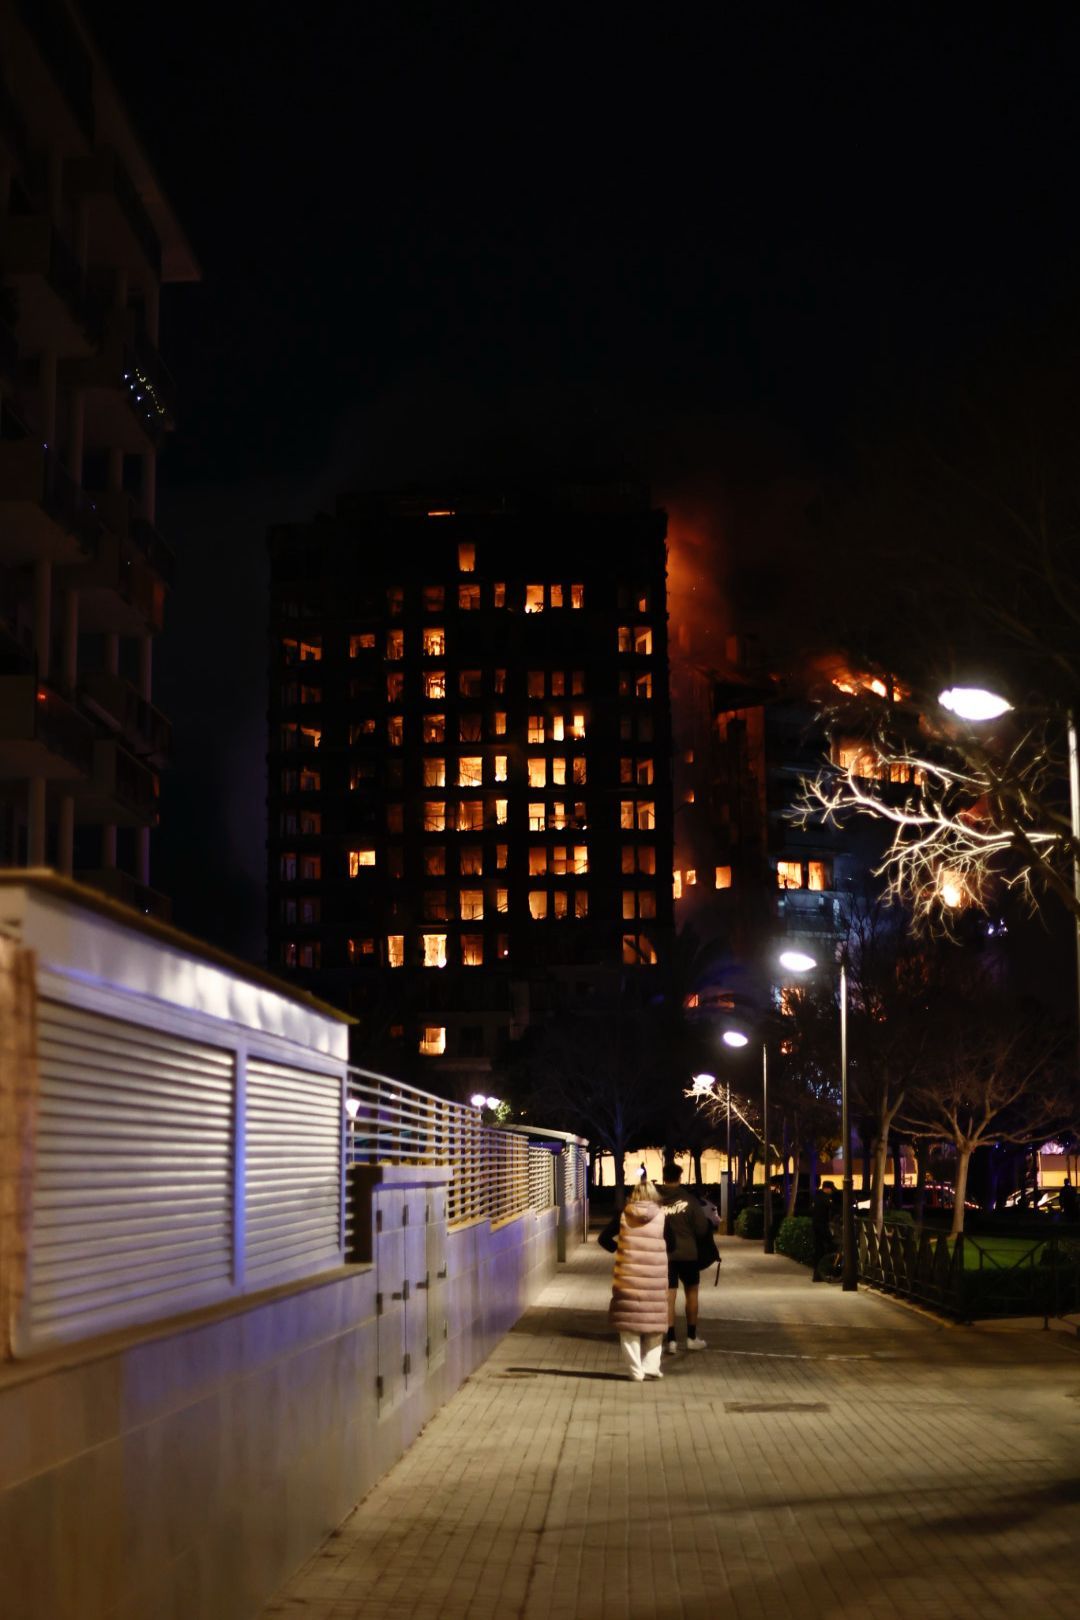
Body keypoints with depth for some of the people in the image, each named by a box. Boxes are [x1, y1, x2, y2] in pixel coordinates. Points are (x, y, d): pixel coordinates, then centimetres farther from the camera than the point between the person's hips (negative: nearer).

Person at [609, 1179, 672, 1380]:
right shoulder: (661, 1217, -1)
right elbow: (671, 1245, 3)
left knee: (629, 1324, 5)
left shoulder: (624, 1215, 0)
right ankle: (651, 1367, 7)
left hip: (628, 1277, 0)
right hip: (654, 1279, 0)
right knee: (654, 1324, 12)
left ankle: (636, 1371, 3)